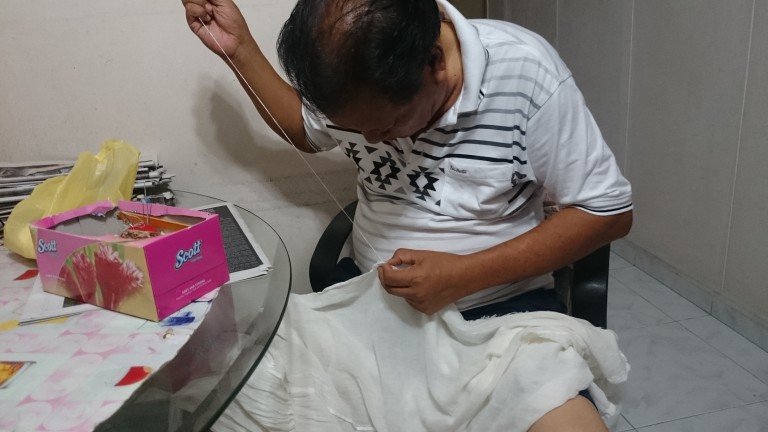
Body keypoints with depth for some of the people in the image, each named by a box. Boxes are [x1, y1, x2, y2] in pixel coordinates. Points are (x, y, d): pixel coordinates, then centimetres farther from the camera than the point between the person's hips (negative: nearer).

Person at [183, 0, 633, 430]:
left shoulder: (524, 70, -18)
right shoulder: (353, 80, -6)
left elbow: (609, 210, -12)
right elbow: (306, 131, 17)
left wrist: (463, 276, -21)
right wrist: (239, 48, 3)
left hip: (502, 305, -2)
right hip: (374, 296, 3)